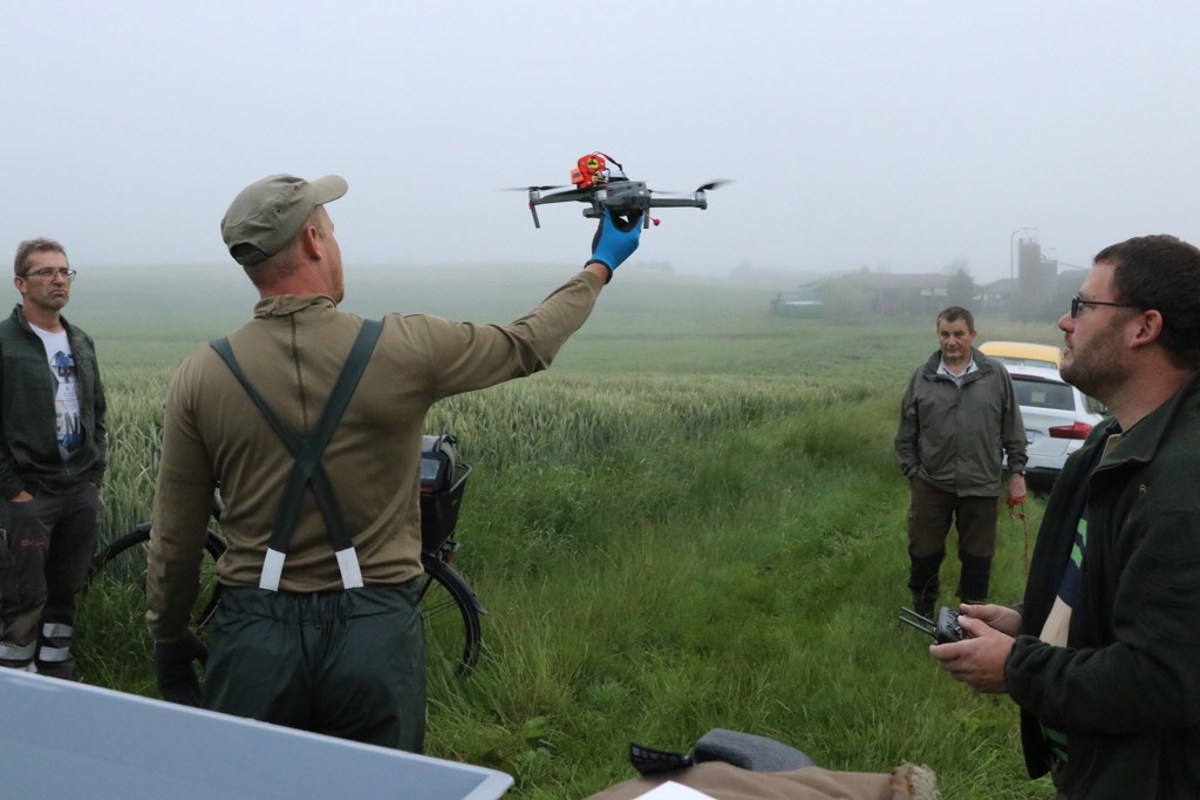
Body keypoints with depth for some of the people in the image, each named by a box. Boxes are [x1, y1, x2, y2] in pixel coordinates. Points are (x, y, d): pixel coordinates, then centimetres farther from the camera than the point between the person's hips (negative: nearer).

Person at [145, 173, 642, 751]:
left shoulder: (199, 375, -5)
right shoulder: (404, 348, -10)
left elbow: (175, 538, 1)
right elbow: (528, 344, 6)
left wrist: (167, 638, 18)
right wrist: (600, 267, 23)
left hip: (254, 637, 2)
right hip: (375, 635, -1)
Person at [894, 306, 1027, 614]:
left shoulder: (996, 375, 0)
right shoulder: (922, 377, 1)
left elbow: (1013, 430, 4)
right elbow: (906, 435, 6)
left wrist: (1017, 472, 2)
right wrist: (912, 473, 2)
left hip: (980, 486, 0)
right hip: (931, 485, 0)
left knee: (977, 558, 10)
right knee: (924, 554, 9)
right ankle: (922, 614, 29)